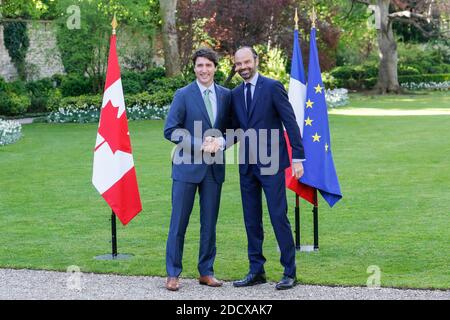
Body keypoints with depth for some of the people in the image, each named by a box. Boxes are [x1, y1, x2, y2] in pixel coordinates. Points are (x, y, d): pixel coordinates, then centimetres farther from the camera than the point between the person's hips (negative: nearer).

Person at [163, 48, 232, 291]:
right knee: (179, 222, -1)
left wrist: (219, 144, -10)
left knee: (209, 223, 9)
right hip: (187, 166, -3)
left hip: (214, 168, 3)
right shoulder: (183, 95, -4)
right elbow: (170, 130, -8)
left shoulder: (226, 95, 7)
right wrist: (199, 145, -15)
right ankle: (173, 273, 6)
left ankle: (206, 272, 18)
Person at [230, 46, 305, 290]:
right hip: (247, 165, 6)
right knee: (251, 220, 9)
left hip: (271, 163, -6)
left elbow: (290, 122, -7)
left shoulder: (273, 87, -6)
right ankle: (256, 271, 17)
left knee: (278, 217, -5)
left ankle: (289, 272, 3)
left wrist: (298, 157, -12)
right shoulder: (235, 94, 12)